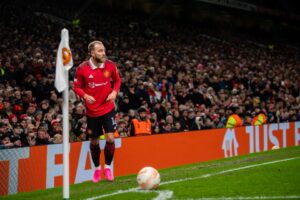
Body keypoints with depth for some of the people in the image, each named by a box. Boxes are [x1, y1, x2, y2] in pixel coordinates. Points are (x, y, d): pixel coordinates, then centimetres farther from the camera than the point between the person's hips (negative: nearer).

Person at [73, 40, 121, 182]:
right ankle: (97, 168, 33)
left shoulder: (110, 65, -8)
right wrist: (85, 96, -21)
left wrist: (114, 92, -10)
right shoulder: (82, 68, -12)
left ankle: (108, 167, 12)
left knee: (110, 138, -11)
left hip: (108, 108, 0)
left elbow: (117, 80, 8)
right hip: (92, 110, 0)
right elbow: (77, 87, -2)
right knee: (94, 142, 10)